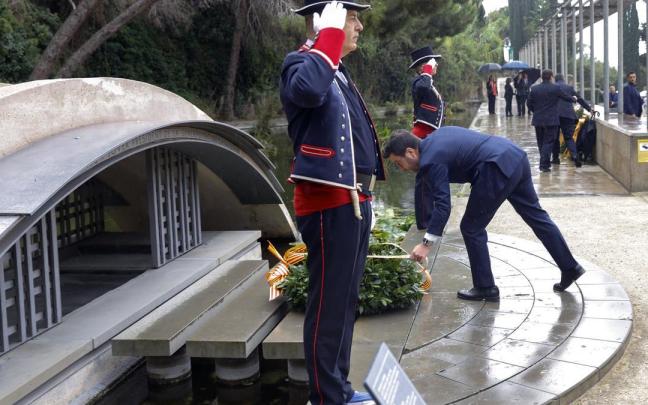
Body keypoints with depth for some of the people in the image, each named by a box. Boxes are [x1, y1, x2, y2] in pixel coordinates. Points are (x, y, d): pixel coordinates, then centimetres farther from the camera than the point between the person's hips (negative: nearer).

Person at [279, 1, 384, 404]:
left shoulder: (337, 68, 18)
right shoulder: (303, 62, -11)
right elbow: (307, 91, -37)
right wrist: (330, 34, -25)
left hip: (353, 200, 10)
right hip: (330, 203, -10)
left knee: (345, 301, 16)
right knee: (329, 303, -2)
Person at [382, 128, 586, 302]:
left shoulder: (431, 161, -9)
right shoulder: (435, 138, 18)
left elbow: (443, 204, -14)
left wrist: (427, 243, -12)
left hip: (498, 169, -10)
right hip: (515, 155, 10)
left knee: (471, 228, 3)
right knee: (535, 214, 20)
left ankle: (485, 288, 13)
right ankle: (570, 267, 30)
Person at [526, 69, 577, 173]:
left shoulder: (534, 89, 1)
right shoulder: (555, 88, -9)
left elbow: (529, 104, 6)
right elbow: (566, 98, 4)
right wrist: (574, 99, 27)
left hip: (538, 120, 4)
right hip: (551, 120, -4)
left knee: (541, 142, 15)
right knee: (548, 142, -1)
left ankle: (545, 162, 26)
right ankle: (544, 164, -8)